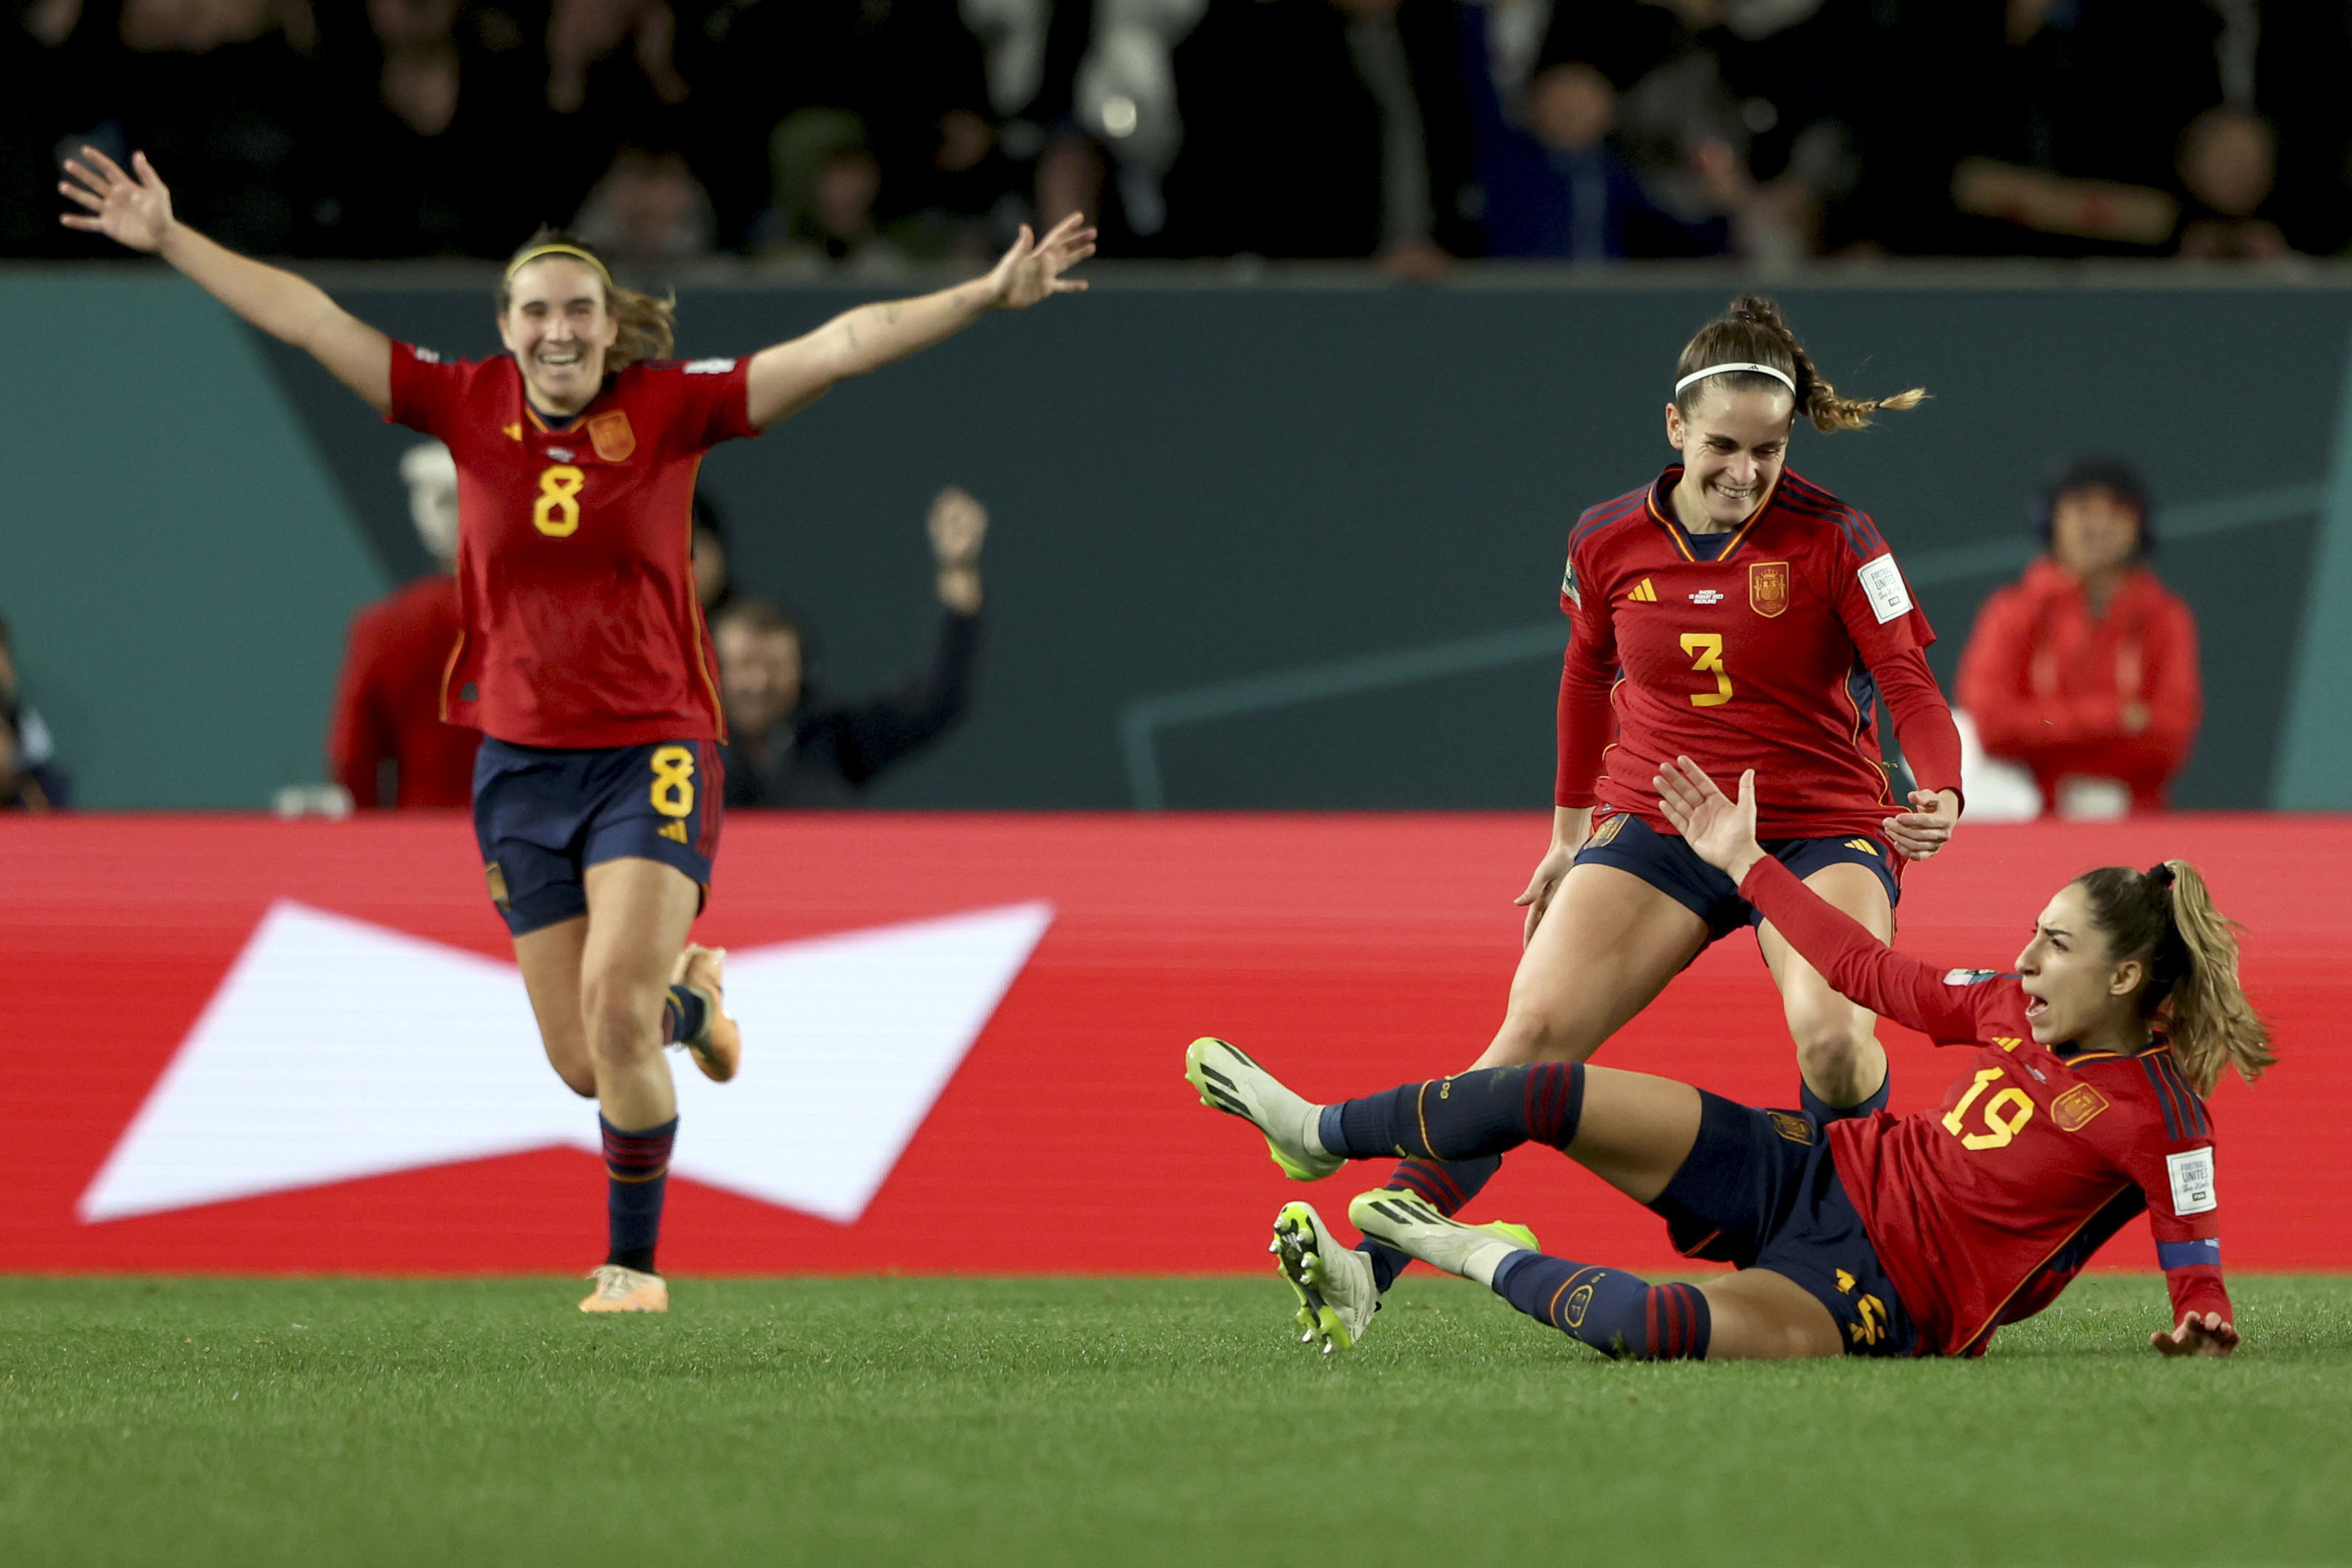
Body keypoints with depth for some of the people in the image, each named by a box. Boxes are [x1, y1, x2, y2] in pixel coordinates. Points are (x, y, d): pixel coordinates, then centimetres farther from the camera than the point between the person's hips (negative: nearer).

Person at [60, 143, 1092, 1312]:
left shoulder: (667, 408, -6)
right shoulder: (469, 407, 0)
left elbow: (841, 345, -11)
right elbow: (309, 319, 3)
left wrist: (986, 297, -18)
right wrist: (169, 240, 3)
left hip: (650, 755, -3)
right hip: (522, 764, 3)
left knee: (614, 1007, -19)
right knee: (584, 1062, 6)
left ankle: (634, 1264, -1)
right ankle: (686, 997, 43)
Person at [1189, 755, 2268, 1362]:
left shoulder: (2159, 1114, -15)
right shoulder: (2013, 1007, 4)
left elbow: (2200, 1270, -12)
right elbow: (1871, 974, 15)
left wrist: (2204, 1323, -33)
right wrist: (1745, 863, 19)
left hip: (1887, 1296, -7)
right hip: (1815, 1176, 7)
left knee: (1670, 1327, -37)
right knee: (1545, 1093, -3)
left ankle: (1482, 1259, -8)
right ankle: (1321, 1133, 20)